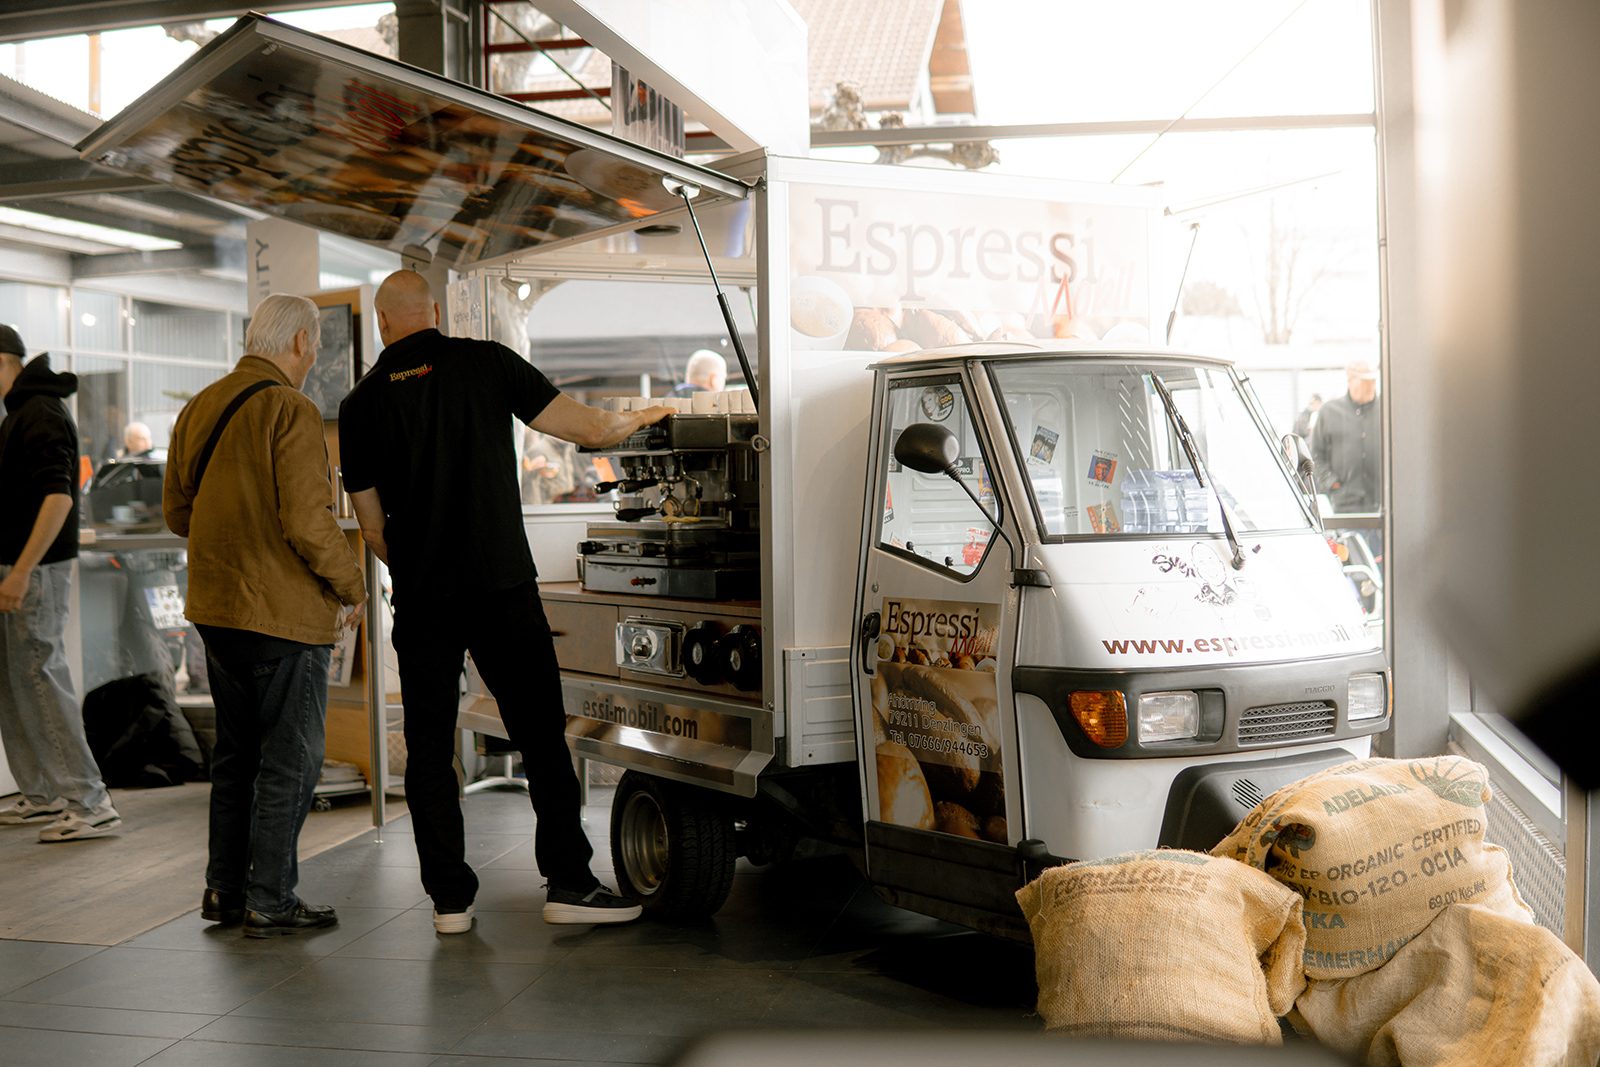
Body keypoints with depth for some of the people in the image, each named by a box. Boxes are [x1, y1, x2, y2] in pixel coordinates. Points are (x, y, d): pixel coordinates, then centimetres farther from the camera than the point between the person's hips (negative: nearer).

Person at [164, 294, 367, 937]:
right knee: (289, 761, 2)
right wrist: (352, 583, -8)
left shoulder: (198, 408, 10)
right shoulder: (291, 410, -15)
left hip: (215, 609, 8)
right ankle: (270, 901, 7)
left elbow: (176, 511, 16)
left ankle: (225, 890, 25)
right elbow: (308, 521, -21)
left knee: (236, 754, 18)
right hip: (284, 616, -8)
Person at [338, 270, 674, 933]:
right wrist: (643, 416, 19)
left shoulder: (361, 403, 5)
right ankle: (569, 883, 6)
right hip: (501, 586, -2)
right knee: (541, 735, 6)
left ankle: (449, 898, 12)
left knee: (429, 749, 10)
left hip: (420, 601, 2)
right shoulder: (487, 363, -1)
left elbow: (373, 531, 8)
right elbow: (591, 430, -1)